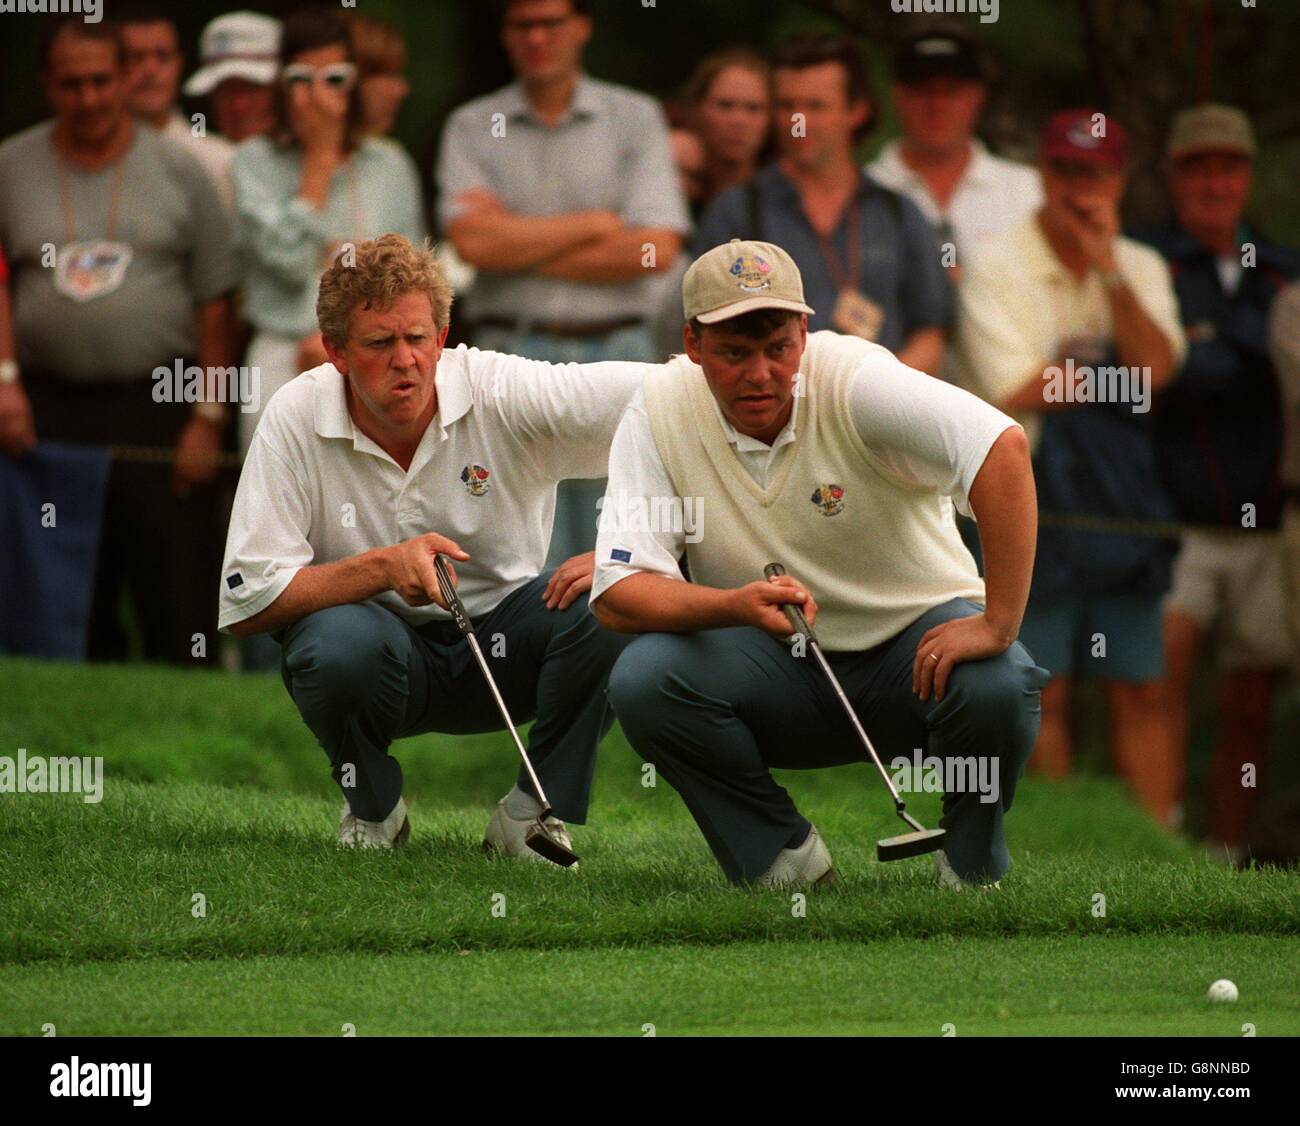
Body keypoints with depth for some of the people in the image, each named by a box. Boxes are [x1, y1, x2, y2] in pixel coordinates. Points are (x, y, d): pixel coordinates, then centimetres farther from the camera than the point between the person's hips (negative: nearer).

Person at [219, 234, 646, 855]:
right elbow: (246, 603, -17)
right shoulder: (295, 418, -14)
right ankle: (371, 810, -3)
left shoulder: (503, 394, -16)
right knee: (339, 644, -36)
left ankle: (532, 814, -6)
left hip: (501, 649, 1)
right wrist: (384, 566, -29)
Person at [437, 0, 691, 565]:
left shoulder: (636, 118, 7)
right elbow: (472, 241, -8)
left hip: (615, 351, 0)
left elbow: (656, 249, -5)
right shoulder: (471, 127, 8)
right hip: (513, 351, 0)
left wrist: (521, 247, -4)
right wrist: (595, 224, -4)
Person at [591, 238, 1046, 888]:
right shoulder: (658, 413, -12)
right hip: (782, 673, 2)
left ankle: (972, 870, -2)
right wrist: (737, 605, -36)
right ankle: (782, 860, -3)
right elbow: (616, 597, -17)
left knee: (994, 686, -34)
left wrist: (997, 624, -37)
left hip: (915, 638, -2)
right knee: (642, 680, -25)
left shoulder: (853, 381, -20)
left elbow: (1003, 448, -32)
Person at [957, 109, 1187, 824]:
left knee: (1141, 689, 2)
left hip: (1123, 493, 4)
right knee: (1043, 692, -4)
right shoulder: (995, 264, -1)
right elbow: (1015, 390, -11)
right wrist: (1114, 371, -1)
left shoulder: (1141, 268, 12)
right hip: (1029, 498, -4)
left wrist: (1107, 266, -11)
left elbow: (1155, 368, -6)